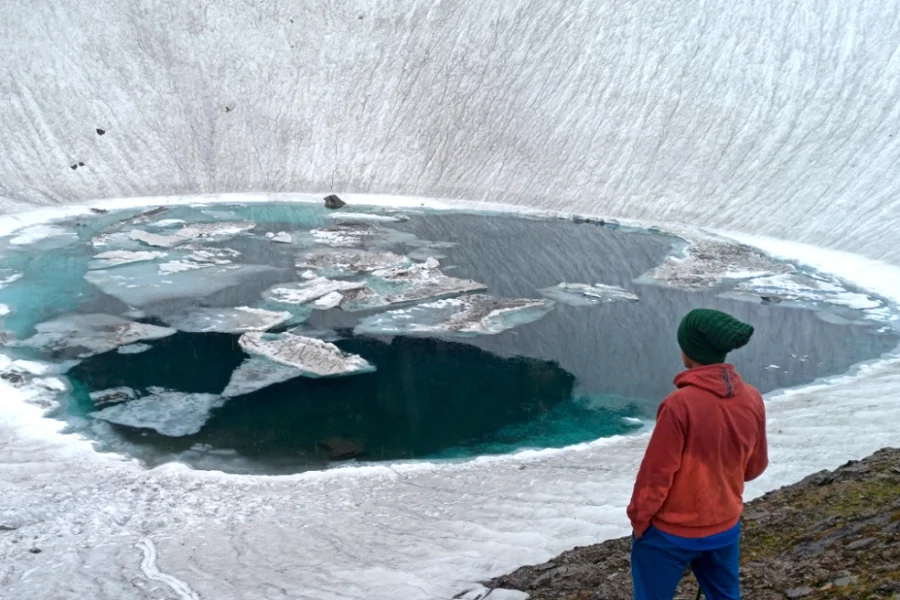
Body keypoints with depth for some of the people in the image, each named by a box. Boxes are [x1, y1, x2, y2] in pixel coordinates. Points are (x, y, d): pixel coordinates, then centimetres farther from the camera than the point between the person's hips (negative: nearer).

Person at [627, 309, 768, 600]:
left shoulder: (680, 404, -26)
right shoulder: (752, 399, -8)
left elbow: (657, 471, -18)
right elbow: (756, 465, 6)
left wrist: (638, 517, -3)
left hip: (670, 532, -5)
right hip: (726, 527, 6)